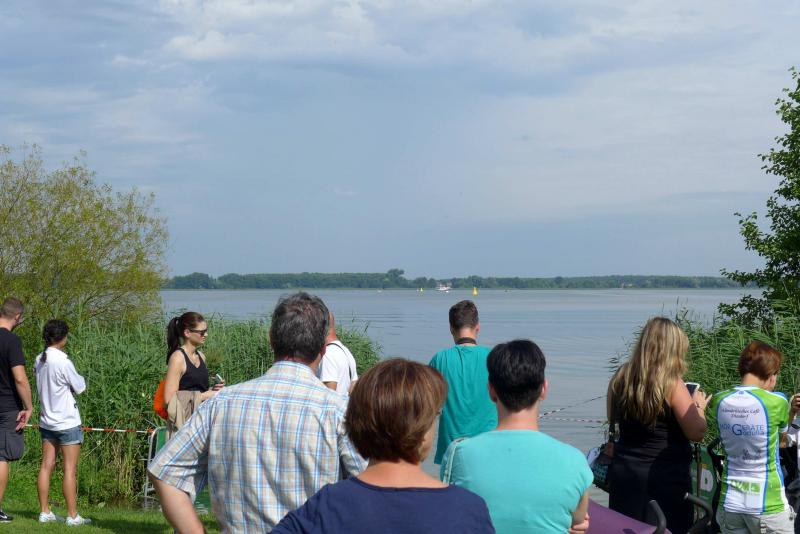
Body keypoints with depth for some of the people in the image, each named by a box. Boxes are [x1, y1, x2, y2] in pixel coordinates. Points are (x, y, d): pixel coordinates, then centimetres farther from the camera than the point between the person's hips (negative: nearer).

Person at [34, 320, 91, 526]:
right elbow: (80, 388, -7)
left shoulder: (39, 360, 4)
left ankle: (45, 512, 11)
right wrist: (81, 379, 12)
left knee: (46, 466, 8)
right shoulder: (62, 362, -18)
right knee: (70, 470, -3)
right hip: (67, 423, -7)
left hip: (46, 421, 7)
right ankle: (72, 516, -1)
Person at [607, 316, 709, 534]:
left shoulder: (620, 378, 3)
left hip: (624, 475, 5)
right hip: (666, 477, -5)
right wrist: (698, 406, 7)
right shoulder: (671, 383, -13)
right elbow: (697, 432, -12)